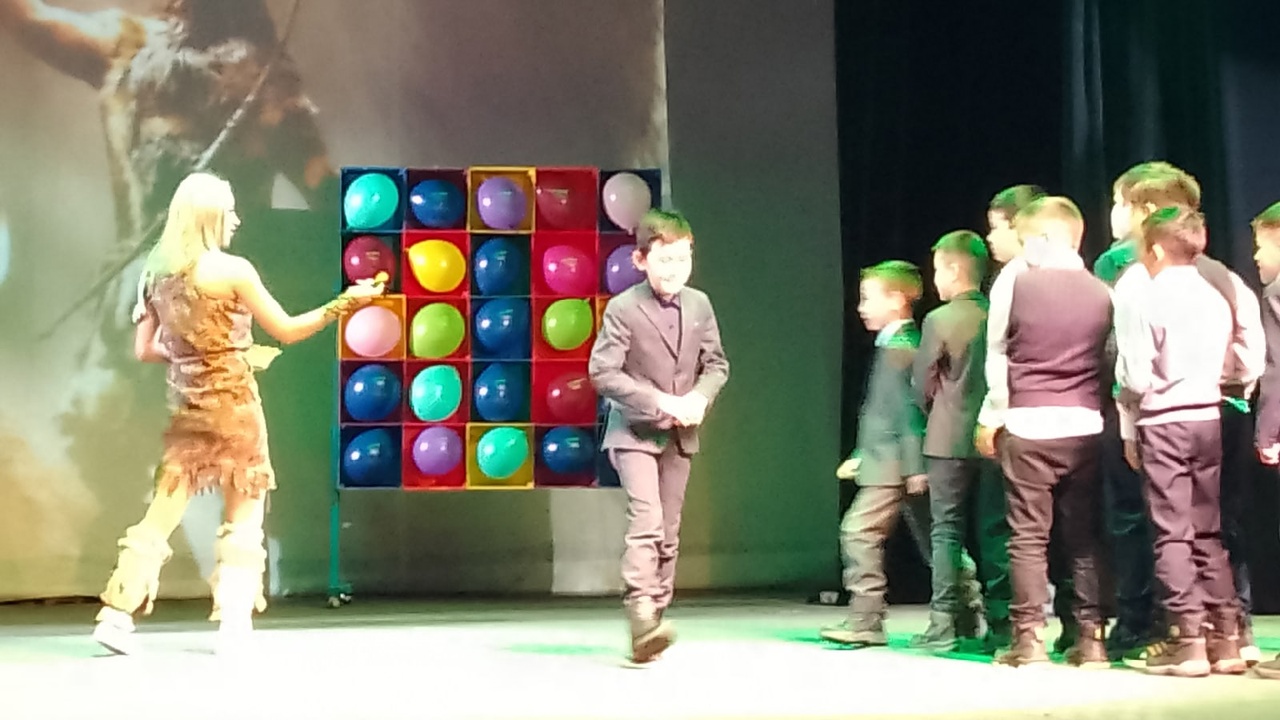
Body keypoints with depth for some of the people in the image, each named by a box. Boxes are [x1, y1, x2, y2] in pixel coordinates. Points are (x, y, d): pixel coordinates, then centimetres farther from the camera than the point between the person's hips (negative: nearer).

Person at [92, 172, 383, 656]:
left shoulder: (157, 273, 3)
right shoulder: (233, 270, -12)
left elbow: (144, 350, 7)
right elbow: (287, 330, -6)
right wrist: (344, 304, -2)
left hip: (186, 408, 4)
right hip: (233, 407, -4)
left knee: (164, 510, 8)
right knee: (243, 517, 8)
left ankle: (117, 613, 2)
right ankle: (233, 625, 9)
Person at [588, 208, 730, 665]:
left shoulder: (699, 305, 4)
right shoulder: (623, 309, -12)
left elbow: (716, 364, 11)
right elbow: (602, 372, -15)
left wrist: (700, 398, -10)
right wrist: (660, 402, -20)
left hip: (680, 435, 6)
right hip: (634, 432, -6)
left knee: (669, 531, 10)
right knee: (645, 522, -20)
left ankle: (655, 621, 20)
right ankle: (642, 623, -25)